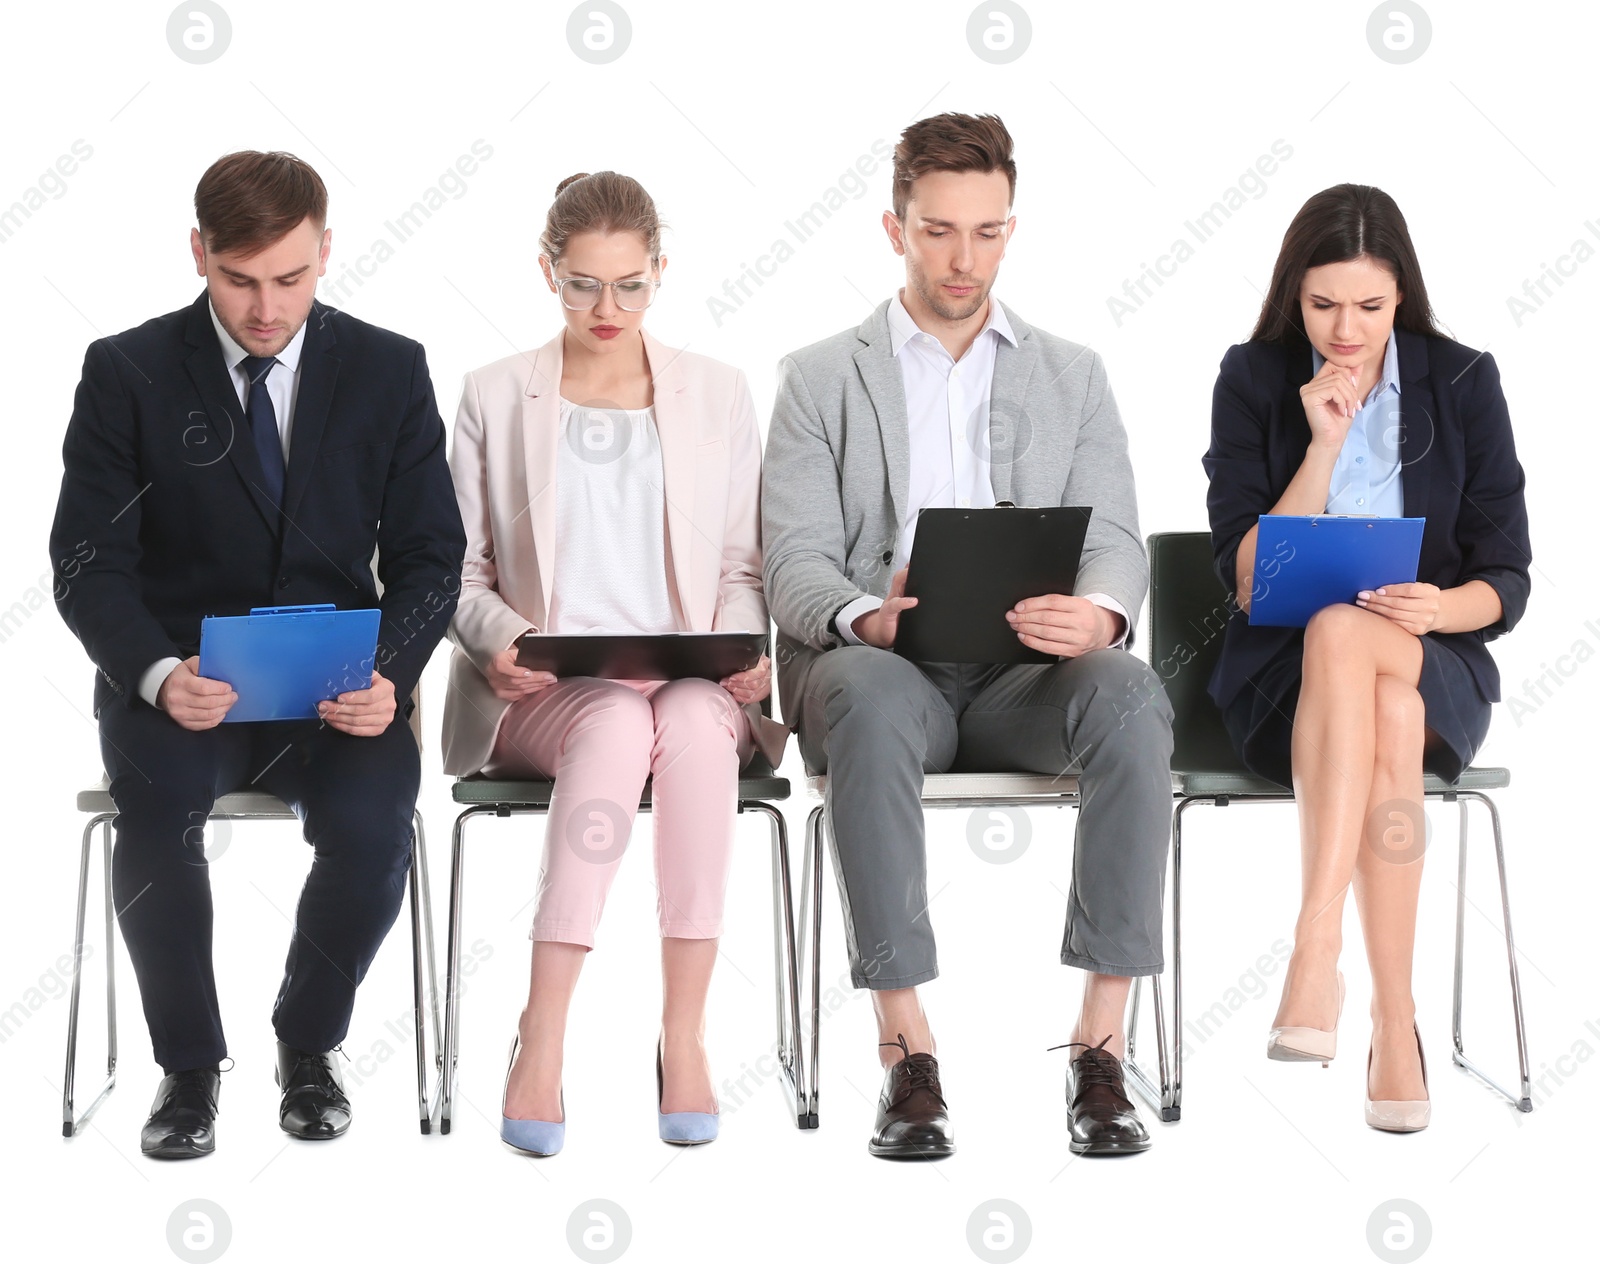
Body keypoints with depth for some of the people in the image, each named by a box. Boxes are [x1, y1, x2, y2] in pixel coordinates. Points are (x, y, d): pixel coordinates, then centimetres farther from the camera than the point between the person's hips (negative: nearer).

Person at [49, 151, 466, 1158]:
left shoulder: (390, 372, 3)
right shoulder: (128, 374, -2)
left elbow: (428, 556, 2)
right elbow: (89, 565, -5)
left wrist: (389, 674, -18)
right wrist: (158, 675, -25)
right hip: (178, 681, 0)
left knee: (371, 829, -29)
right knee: (157, 816, -33)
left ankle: (309, 1044, 3)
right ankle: (189, 1065, -7)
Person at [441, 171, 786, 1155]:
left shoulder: (719, 393, 14)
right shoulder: (496, 396, 10)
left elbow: (743, 566, 13)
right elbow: (461, 570, 10)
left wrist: (742, 648, -7)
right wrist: (501, 640, -11)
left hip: (693, 685, 1)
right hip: (541, 695, -1)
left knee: (695, 720, -37)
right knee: (620, 723, -37)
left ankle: (685, 1035, -34)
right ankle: (543, 1039, -37)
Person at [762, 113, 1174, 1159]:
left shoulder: (1072, 376, 18)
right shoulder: (820, 378, 12)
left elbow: (1114, 543, 6)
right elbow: (795, 561, 1)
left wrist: (1097, 614, -20)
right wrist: (866, 617, -24)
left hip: (1022, 677, 2)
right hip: (876, 669, -1)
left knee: (1130, 693, -33)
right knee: (869, 694, -38)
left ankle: (1101, 1049, -31)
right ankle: (908, 1055, -35)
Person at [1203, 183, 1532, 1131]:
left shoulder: (1464, 383, 0)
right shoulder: (1253, 380, -1)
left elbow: (1506, 583, -1)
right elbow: (1248, 583, -7)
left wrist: (1440, 607, -24)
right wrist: (1323, 446, -15)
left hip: (1435, 665, 0)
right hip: (1283, 676, 0)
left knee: (1340, 634, -36)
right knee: (1385, 721, -36)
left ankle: (1316, 956, -41)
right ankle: (1394, 1022, -37)